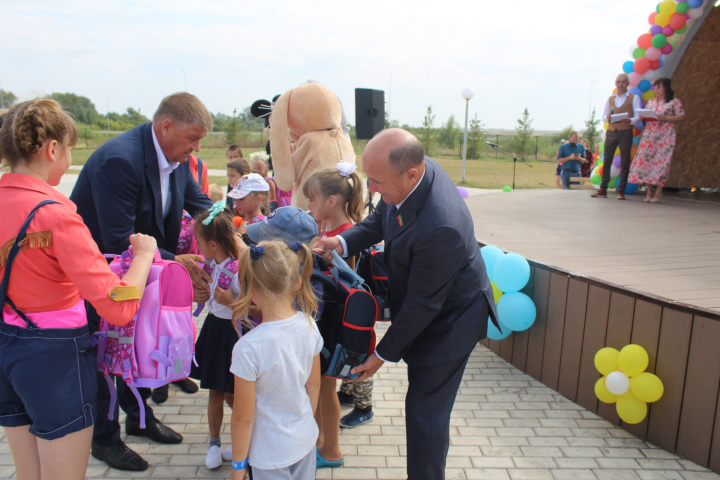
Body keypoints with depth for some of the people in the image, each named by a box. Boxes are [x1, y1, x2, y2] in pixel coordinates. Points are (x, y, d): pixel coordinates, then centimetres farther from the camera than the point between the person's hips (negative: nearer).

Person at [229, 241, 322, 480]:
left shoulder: (248, 348, -29)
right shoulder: (309, 326, -14)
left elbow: (243, 417, -18)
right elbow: (314, 386, 0)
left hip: (271, 455, -4)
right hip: (306, 440, 4)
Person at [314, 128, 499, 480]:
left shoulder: (440, 227, -39)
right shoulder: (414, 166, -14)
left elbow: (422, 305, -27)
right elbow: (381, 220, 5)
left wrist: (384, 354, -15)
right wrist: (343, 243, -13)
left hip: (450, 317, -9)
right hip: (424, 302, 9)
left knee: (425, 408, 3)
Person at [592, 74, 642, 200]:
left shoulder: (634, 98, 7)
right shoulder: (610, 99, 16)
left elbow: (638, 117, -1)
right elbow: (604, 117, 14)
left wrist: (630, 120, -23)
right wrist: (608, 117, -10)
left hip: (625, 132, -3)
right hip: (611, 132, 3)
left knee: (625, 162, -1)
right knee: (607, 160, -1)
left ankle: (621, 191, 2)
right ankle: (603, 190, 1)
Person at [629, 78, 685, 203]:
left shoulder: (674, 102, 3)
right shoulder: (651, 102, 17)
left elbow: (682, 116, -2)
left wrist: (666, 118, -14)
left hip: (665, 135, -4)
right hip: (650, 134, 5)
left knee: (661, 161, -8)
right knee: (645, 160, -4)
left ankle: (658, 191, -3)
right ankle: (649, 190, 4)